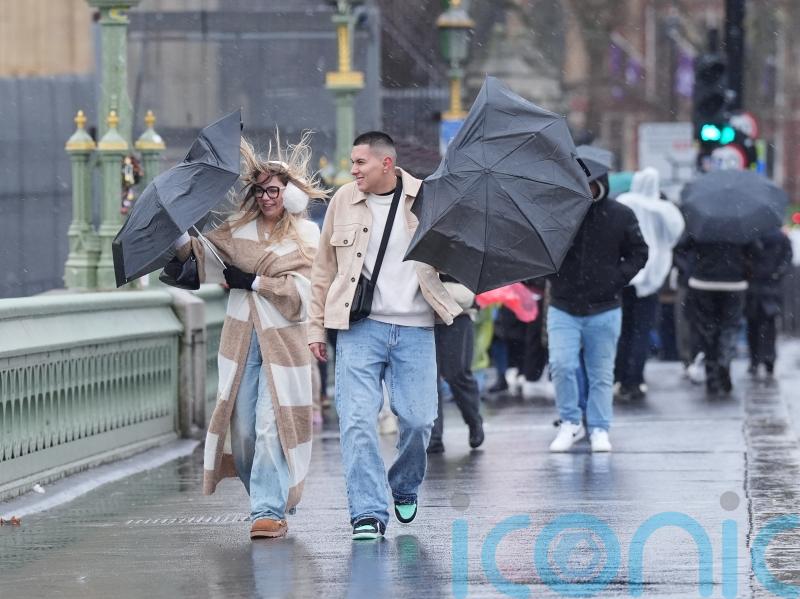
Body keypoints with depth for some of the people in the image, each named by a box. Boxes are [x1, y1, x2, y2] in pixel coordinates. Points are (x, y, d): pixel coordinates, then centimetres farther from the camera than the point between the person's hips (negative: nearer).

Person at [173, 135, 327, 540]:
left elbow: (300, 290, -6)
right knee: (242, 424, 4)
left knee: (272, 424, -11)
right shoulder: (239, 229, 11)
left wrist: (251, 281, -9)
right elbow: (201, 252, 2)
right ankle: (265, 497, 20)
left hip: (283, 339, -4)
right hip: (241, 336, 4)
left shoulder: (306, 236, 3)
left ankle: (270, 510, -14)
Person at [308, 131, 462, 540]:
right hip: (360, 327, 0)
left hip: (415, 329, 0)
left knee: (418, 418, 0)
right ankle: (368, 512, -7)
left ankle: (405, 487, 29)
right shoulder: (344, 201, 6)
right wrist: (317, 326, 10)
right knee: (357, 419, -10)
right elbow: (324, 268, 13)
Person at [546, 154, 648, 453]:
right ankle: (570, 422, 4)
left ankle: (599, 429, 15)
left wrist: (618, 277, -5)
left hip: (604, 310, 0)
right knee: (562, 365, -13)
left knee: (601, 373, 5)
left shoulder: (620, 216, 1)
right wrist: (553, 276, -7)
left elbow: (638, 253, 10)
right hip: (563, 308, 0)